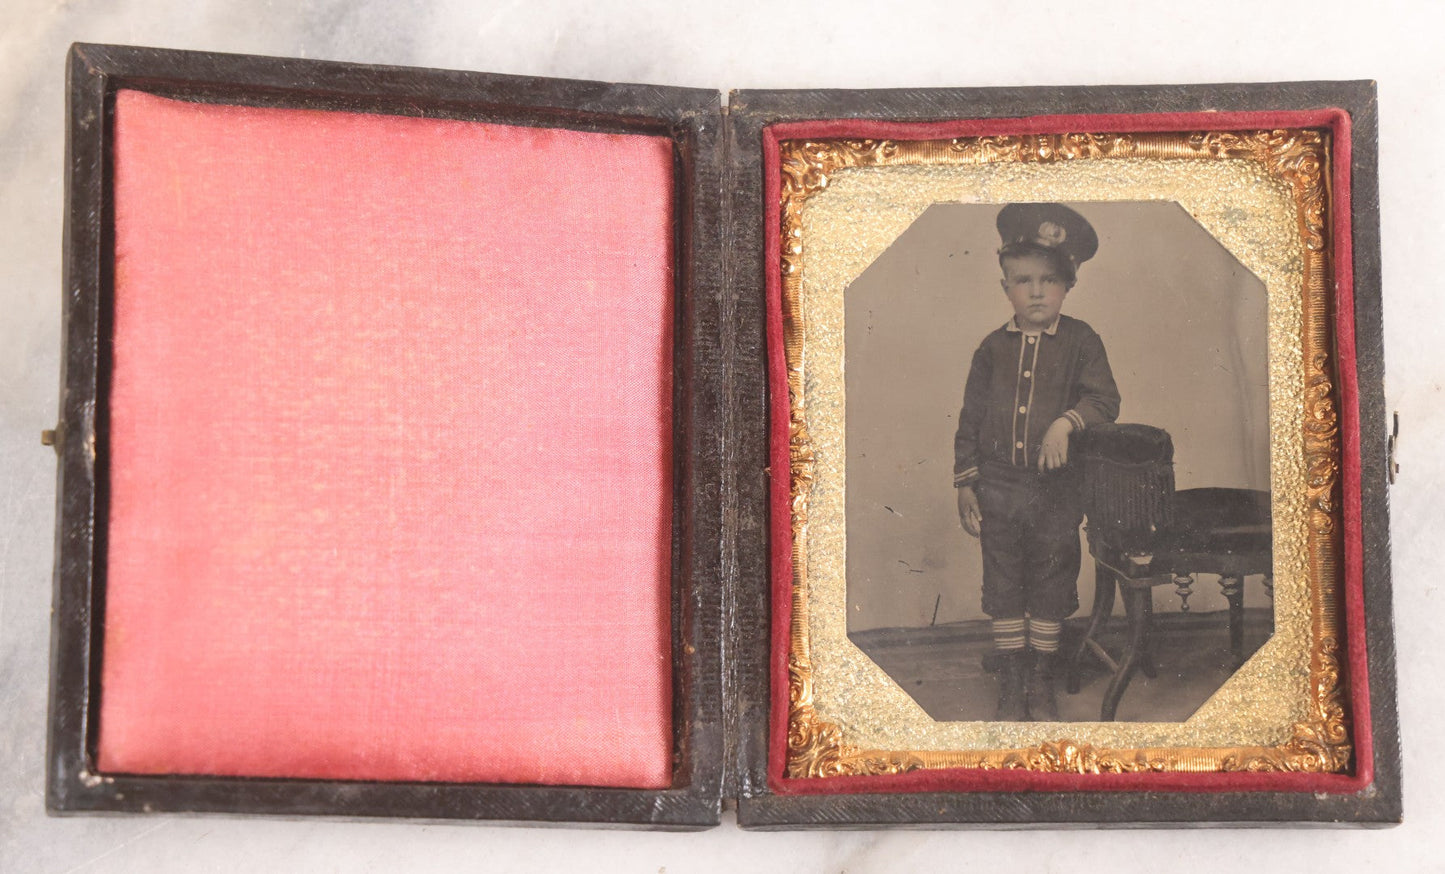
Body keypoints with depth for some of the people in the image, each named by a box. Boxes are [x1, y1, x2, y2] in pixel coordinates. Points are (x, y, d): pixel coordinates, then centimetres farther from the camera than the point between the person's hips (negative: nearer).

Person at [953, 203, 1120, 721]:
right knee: (1003, 588, 8)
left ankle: (1042, 684, 25)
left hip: (1057, 489, -1)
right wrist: (965, 484, 2)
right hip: (998, 488, 1)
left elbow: (1106, 399, -12)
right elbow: (971, 419, 5)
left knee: (1050, 587, 10)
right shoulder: (994, 348, 1)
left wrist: (1066, 422, -31)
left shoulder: (1081, 342, -3)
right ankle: (1011, 684, 22)